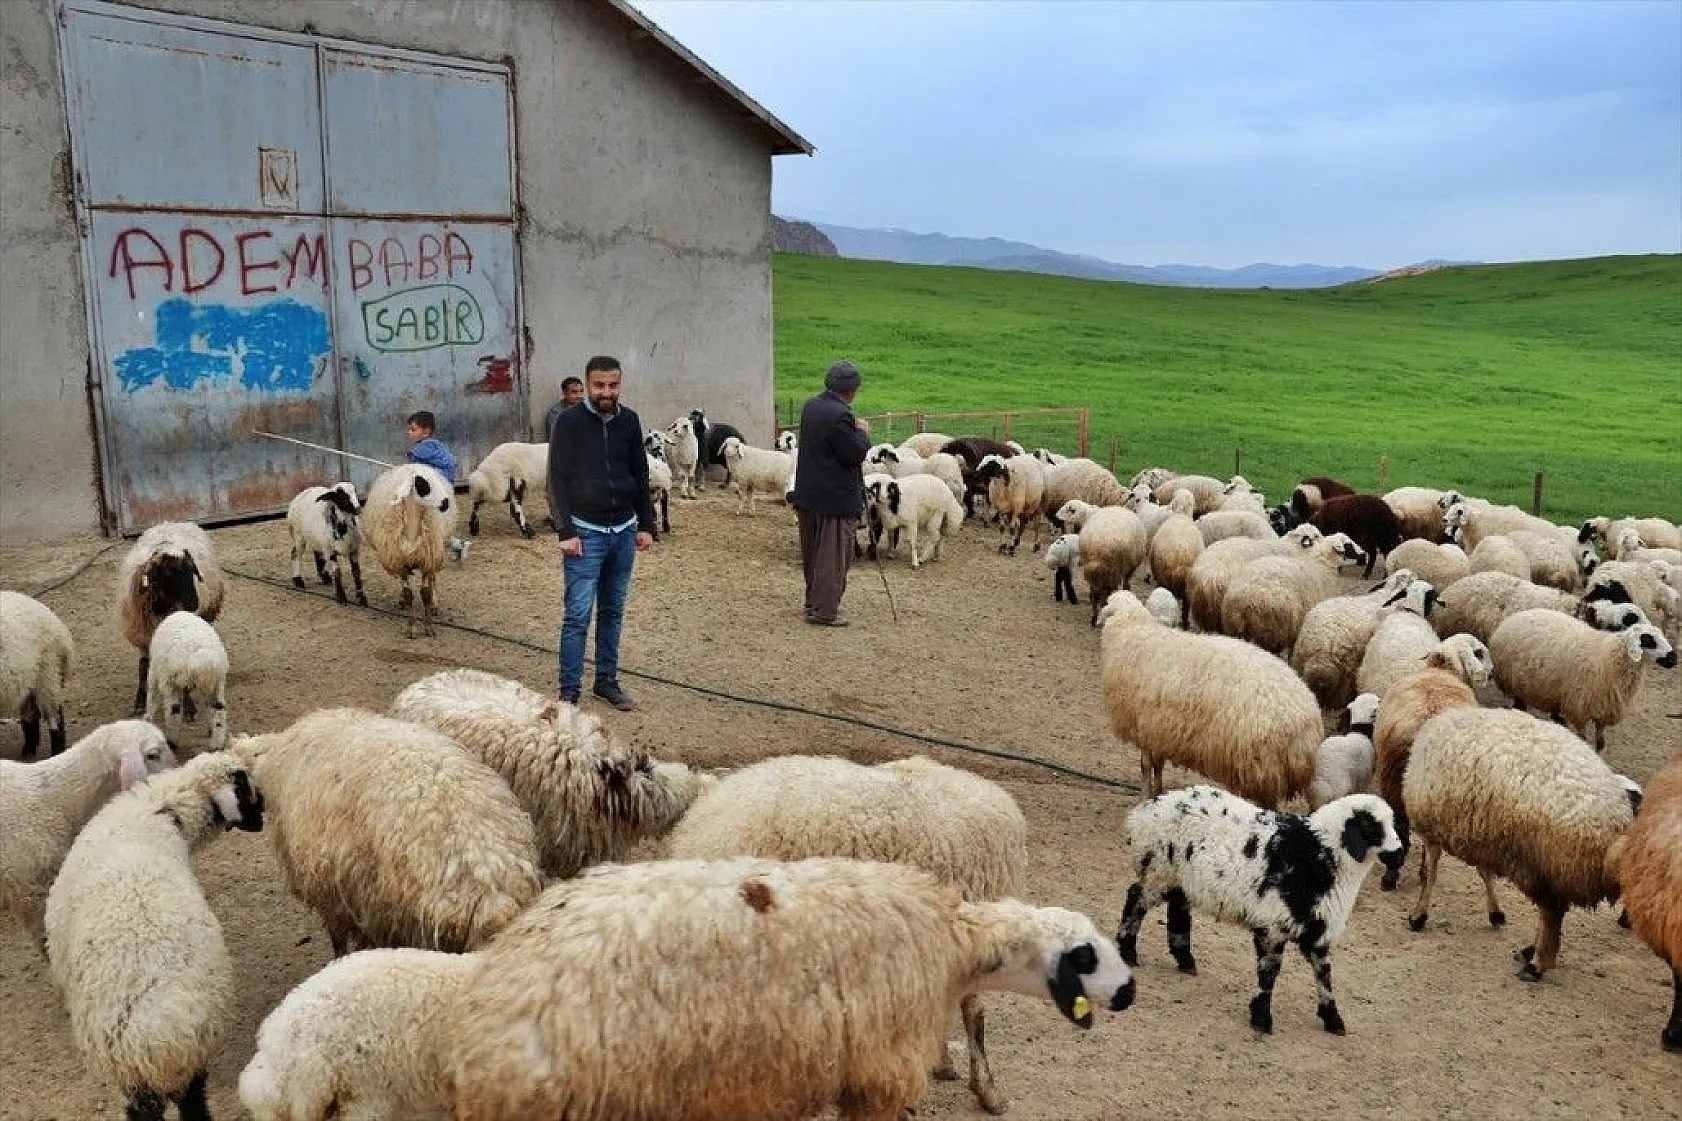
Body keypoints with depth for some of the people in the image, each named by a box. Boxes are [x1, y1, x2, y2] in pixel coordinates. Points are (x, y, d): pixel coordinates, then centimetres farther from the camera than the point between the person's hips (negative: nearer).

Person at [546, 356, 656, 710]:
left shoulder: (629, 421, 6)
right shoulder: (569, 422, -8)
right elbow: (557, 480, -8)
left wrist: (646, 525, 8)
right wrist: (566, 531, -14)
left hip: (624, 531, 5)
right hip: (586, 532, -4)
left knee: (613, 611, 11)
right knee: (577, 614, -5)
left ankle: (607, 681, 21)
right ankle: (569, 691, 2)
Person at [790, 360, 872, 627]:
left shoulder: (810, 406, 6)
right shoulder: (839, 415, -23)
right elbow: (855, 454, -20)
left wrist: (855, 430, 9)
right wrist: (863, 432, -3)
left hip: (808, 494, 9)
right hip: (836, 499, -9)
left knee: (812, 553, 19)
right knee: (833, 556, 1)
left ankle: (813, 602, 31)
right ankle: (824, 611, 5)